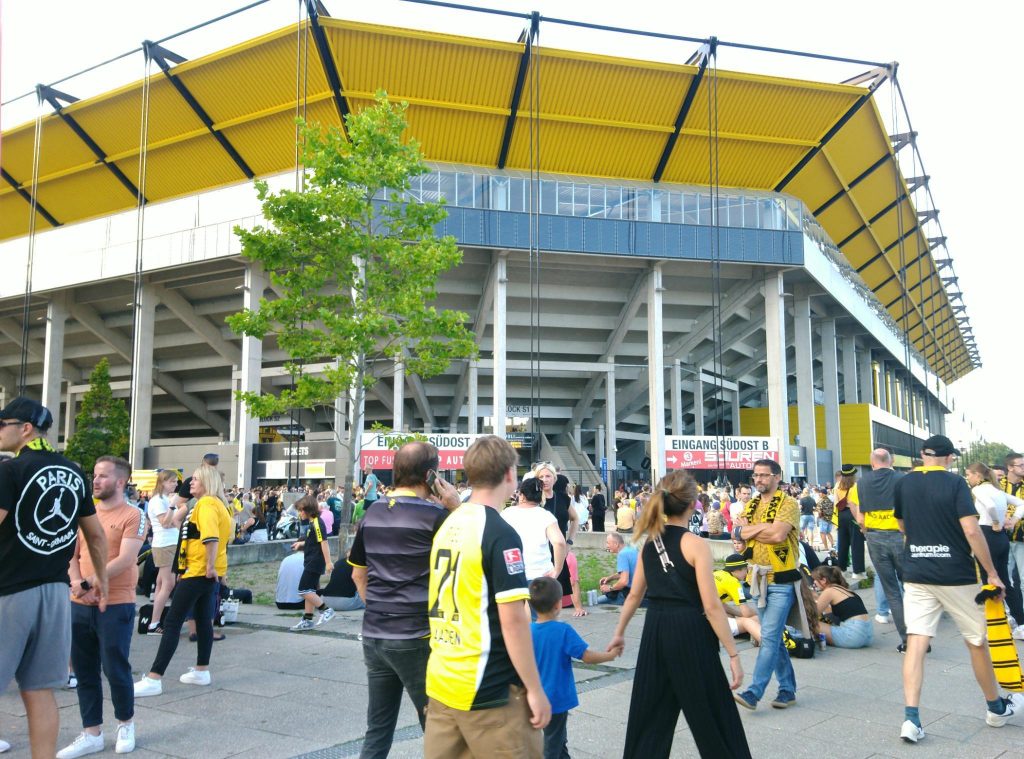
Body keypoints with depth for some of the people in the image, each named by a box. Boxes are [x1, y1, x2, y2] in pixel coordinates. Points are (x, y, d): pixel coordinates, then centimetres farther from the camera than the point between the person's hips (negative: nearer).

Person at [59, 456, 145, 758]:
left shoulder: (132, 516, -8)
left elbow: (125, 560, -17)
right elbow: (71, 555, 9)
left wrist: (89, 583, -21)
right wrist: (76, 583, -10)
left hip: (115, 606, -6)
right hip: (80, 605, 6)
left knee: (115, 669, 2)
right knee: (84, 671, 11)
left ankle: (126, 723, 25)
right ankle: (92, 733, 23)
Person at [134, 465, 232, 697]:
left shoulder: (206, 503, -16)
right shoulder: (218, 503, 15)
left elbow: (210, 537, -30)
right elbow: (225, 532, 23)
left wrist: (210, 566, -27)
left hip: (199, 570, -10)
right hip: (204, 571, 10)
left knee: (172, 622, -9)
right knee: (203, 618, 17)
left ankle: (153, 679, -10)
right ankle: (202, 671, 25)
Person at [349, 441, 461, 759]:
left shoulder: (372, 512, 7)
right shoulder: (436, 515, -12)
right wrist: (457, 509, -1)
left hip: (373, 635, 6)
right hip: (416, 637, -6)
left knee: (378, 729, 14)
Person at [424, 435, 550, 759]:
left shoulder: (447, 526, 7)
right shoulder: (501, 533, -16)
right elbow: (512, 620, -18)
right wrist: (535, 689, -12)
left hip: (440, 682, 8)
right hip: (488, 690, -7)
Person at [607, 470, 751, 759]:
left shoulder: (650, 541, 6)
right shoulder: (695, 544, -12)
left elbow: (634, 595, 13)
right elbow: (711, 607, -14)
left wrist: (619, 633, 24)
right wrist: (733, 654, -10)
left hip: (656, 630, 6)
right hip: (689, 632, -6)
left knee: (651, 712, 16)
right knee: (711, 715, 7)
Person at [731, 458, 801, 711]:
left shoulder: (788, 504, -9)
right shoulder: (751, 505, 11)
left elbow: (778, 534, -23)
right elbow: (738, 532, -1)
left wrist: (750, 529, -10)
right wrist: (765, 528, -15)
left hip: (782, 580, -7)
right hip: (759, 578, 7)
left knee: (769, 637, -9)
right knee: (774, 637, 13)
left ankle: (754, 692, -9)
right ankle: (787, 689, 24)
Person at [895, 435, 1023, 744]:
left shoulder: (903, 484, 4)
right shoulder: (955, 483, -9)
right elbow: (972, 531, -16)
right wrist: (992, 573, -8)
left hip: (916, 575, 3)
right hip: (956, 576, -2)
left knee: (916, 643, -2)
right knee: (977, 642, 15)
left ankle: (911, 718, -11)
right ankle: (996, 708, 34)